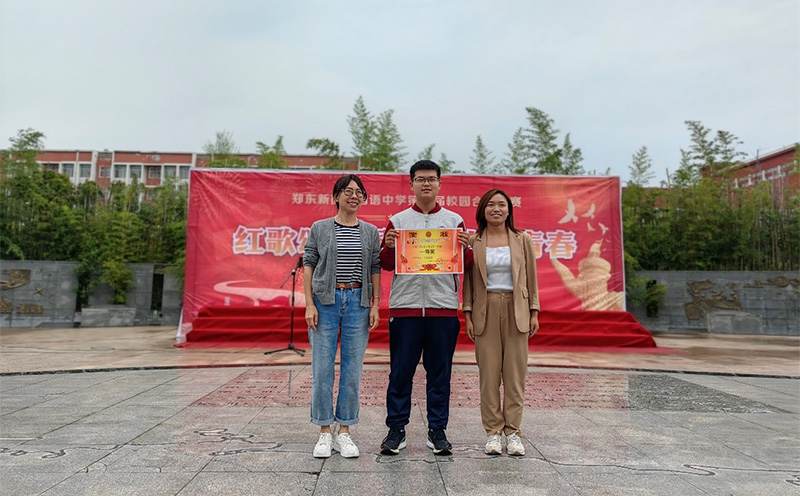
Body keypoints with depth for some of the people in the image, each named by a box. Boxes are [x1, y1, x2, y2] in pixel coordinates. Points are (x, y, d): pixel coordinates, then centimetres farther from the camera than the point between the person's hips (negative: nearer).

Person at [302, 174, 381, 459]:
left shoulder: (370, 232, 10)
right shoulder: (319, 228, 5)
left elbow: (375, 270, 10)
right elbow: (308, 265, 3)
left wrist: (375, 305, 2)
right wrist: (309, 304, -5)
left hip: (358, 302, 2)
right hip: (325, 301, -1)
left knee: (353, 368, 3)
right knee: (322, 368, 0)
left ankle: (344, 432, 15)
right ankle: (325, 433, 13)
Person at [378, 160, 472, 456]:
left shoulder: (454, 221, 11)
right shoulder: (397, 221, 9)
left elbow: (466, 265, 9)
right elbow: (386, 264, 8)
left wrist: (466, 248, -11)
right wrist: (389, 247, -11)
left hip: (443, 306, 1)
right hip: (405, 306, 0)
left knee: (440, 372, 7)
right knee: (400, 371, 4)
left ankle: (437, 431, 19)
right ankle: (396, 430, 17)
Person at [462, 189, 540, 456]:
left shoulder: (522, 240, 7)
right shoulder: (473, 242, 5)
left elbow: (531, 278, 8)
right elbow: (468, 281, 6)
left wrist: (534, 312, 2)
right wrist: (468, 315, 0)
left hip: (516, 309, 1)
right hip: (486, 311, 0)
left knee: (515, 371, 2)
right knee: (488, 372, 1)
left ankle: (513, 432, 12)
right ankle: (493, 432, 12)